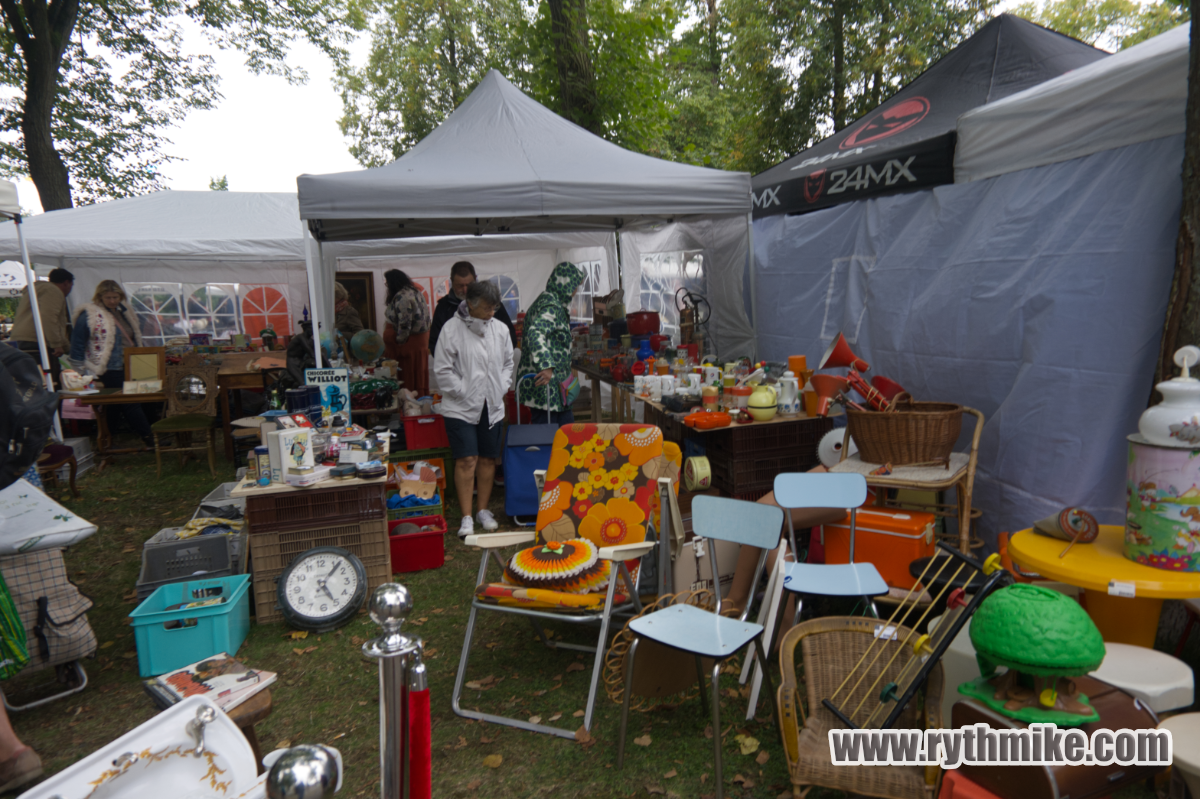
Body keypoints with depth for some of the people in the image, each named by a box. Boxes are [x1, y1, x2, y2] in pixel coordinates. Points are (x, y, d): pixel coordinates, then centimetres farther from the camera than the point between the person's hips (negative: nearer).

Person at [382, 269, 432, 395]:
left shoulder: (401, 297, -20)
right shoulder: (415, 292, 11)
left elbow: (404, 324, -23)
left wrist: (399, 341, -12)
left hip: (410, 342, -10)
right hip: (421, 337, 10)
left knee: (408, 377, -1)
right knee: (419, 373, 16)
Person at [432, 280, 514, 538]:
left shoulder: (500, 329, 6)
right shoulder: (452, 329, -9)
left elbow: (508, 363, 18)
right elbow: (442, 370, -8)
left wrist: (501, 388, 6)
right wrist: (464, 392, -11)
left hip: (492, 406, 5)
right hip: (461, 407, -5)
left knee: (488, 459, 11)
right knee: (466, 460, -6)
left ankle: (483, 510, 26)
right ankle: (466, 517, 5)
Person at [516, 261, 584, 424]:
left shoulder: (546, 300, 17)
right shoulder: (552, 306, -15)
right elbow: (535, 333, -32)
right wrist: (547, 366, -42)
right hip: (544, 382, -11)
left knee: (567, 421, 16)